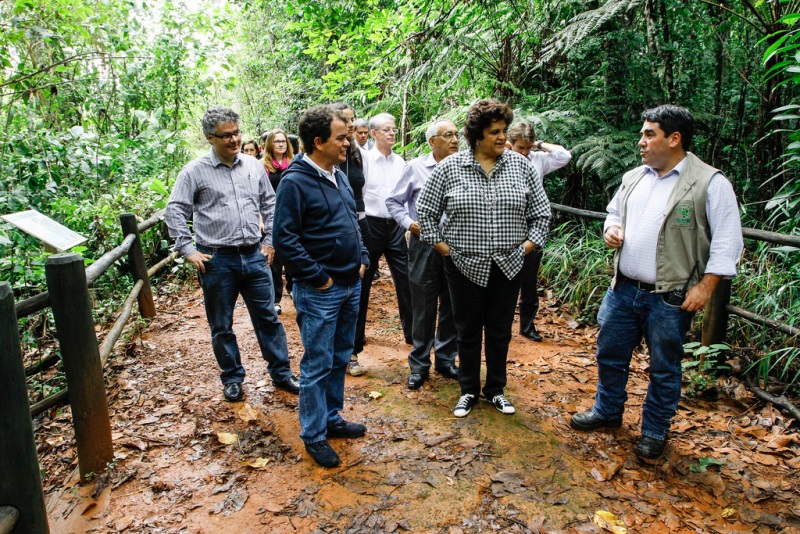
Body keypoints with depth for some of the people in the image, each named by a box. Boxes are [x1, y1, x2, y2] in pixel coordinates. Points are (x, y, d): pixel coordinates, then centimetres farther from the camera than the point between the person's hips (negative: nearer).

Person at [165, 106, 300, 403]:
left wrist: (269, 241, 10)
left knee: (268, 317, 10)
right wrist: (188, 250, -7)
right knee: (221, 326, 9)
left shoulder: (253, 166, 7)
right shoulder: (195, 171, -4)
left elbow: (269, 204, 15)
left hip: (254, 256, 3)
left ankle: (281, 373, 23)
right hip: (216, 260, -2)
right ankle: (232, 378, 27)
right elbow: (174, 211, -3)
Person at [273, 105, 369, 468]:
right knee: (318, 365, 3)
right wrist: (318, 277, -17)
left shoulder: (339, 177, 11)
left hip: (351, 286, 8)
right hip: (319, 292, -8)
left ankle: (332, 418, 35)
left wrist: (362, 259, 9)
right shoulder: (295, 182, -15)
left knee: (340, 359, 18)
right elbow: (285, 240, -19)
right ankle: (314, 435, 19)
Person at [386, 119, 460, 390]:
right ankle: (419, 365, 20)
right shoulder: (416, 167, 0)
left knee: (452, 307, 11)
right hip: (424, 244, -2)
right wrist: (409, 223, -7)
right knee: (423, 308, 5)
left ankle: (446, 359, 29)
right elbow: (394, 201, 6)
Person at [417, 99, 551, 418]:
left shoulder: (521, 166, 1)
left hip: (508, 266, 2)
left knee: (500, 331, 13)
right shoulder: (449, 168, -5)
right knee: (468, 331, 11)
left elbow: (541, 212, 8)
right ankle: (469, 391, 29)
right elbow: (426, 210, 1)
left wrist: (529, 245, 0)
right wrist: (441, 245, -3)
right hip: (465, 266, -1)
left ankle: (496, 390, 32)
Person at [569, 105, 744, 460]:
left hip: (670, 299, -5)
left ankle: (655, 432, 29)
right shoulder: (633, 178, 9)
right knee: (610, 355, 17)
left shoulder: (710, 183, -10)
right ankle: (607, 412, 38)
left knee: (664, 369, 10)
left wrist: (705, 286, -14)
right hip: (622, 290, 6)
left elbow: (727, 241, -10)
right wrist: (612, 228, 0)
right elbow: (614, 212, 23)